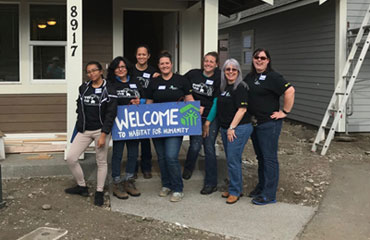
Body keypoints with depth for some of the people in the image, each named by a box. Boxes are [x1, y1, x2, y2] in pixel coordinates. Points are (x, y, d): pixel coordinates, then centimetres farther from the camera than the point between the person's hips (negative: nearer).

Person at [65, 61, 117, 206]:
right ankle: (82, 186, 17)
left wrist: (103, 135, -17)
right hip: (84, 130, 5)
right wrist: (79, 127, 9)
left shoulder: (108, 90, -8)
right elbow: (79, 108, 16)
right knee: (70, 158, -2)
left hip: (101, 130, -5)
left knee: (101, 162, 5)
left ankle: (99, 192, 20)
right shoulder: (83, 88, 7)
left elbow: (111, 114, -12)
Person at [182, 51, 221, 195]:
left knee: (209, 148, -2)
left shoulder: (218, 79, -5)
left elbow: (216, 102, -7)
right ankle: (188, 168, 25)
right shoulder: (193, 74, 1)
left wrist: (208, 122, -9)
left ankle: (211, 183, 10)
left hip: (211, 118, -1)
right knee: (195, 146, -9)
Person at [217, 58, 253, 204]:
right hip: (225, 129, 8)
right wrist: (225, 128, 16)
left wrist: (232, 127, -17)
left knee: (233, 159, -6)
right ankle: (235, 188, 24)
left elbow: (242, 109, -17)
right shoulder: (223, 87, 13)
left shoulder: (240, 87, -11)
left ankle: (235, 192, 5)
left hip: (239, 128, -8)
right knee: (231, 159, 13)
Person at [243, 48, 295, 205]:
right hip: (254, 122, 8)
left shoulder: (272, 77, -12)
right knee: (260, 156, 17)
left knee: (269, 158, -2)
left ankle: (269, 195, 3)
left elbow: (290, 91, -22)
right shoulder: (249, 77, 11)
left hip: (269, 123, -8)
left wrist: (285, 112, -18)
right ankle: (261, 187, 30)